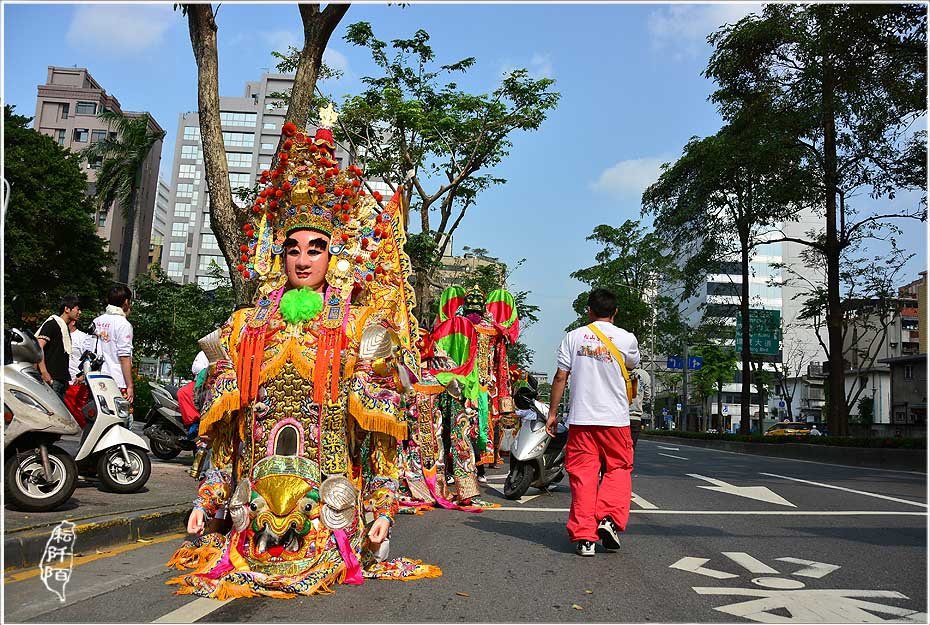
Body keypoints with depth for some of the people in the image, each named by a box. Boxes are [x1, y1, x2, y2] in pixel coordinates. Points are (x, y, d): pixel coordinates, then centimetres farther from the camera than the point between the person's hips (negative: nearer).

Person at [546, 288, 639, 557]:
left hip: (581, 417, 1)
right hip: (615, 418, -1)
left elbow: (560, 377, 0)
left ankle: (584, 536, 2)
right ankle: (609, 517, -5)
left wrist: (552, 412, 8)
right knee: (617, 470, 14)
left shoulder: (574, 336, 2)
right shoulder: (626, 338, 0)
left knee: (583, 474, 4)